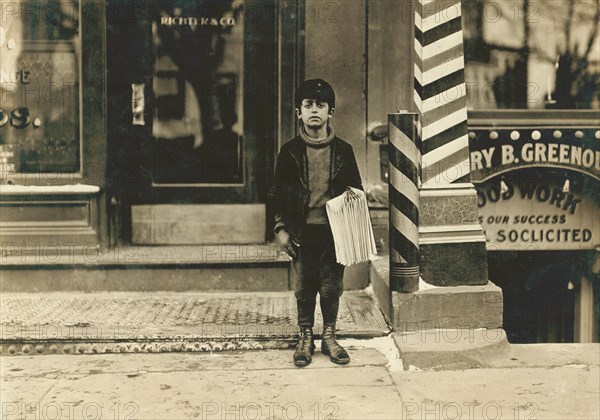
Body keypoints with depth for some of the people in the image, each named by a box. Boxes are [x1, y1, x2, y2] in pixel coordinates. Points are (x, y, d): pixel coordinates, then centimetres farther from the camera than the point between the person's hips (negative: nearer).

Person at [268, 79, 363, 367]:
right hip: (302, 231, 0)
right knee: (304, 287, 6)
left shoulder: (342, 151, 4)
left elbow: (356, 190, 9)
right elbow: (277, 193, 5)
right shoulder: (290, 151, 2)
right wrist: (281, 228, 0)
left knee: (332, 287, 6)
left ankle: (329, 337, 21)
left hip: (333, 230, 1)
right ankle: (305, 338, 19)